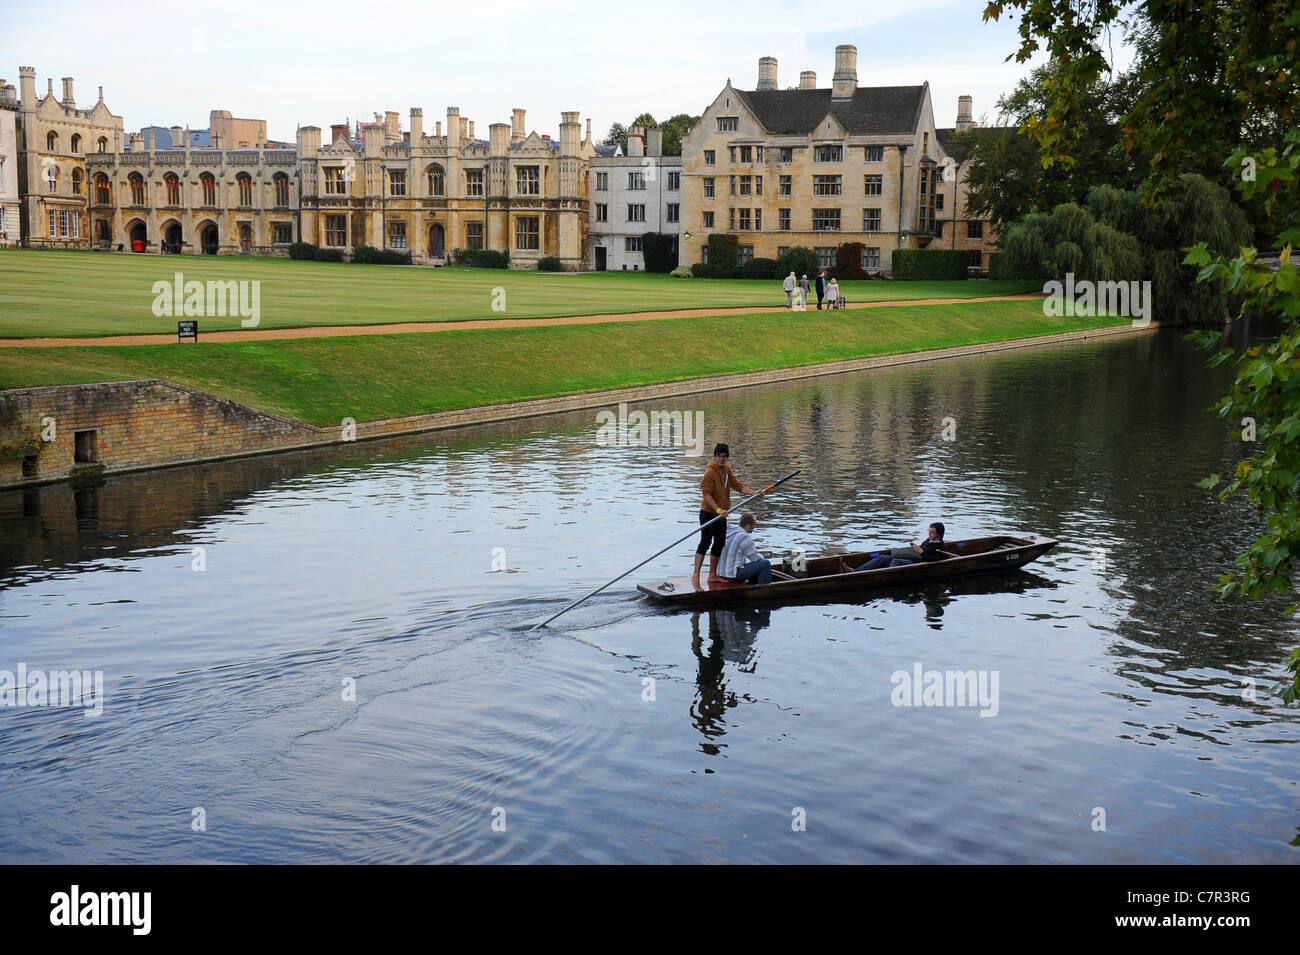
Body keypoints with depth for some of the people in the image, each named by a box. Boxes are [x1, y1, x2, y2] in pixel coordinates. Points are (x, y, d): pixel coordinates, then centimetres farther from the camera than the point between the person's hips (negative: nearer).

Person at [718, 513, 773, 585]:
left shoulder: (728, 532, 9)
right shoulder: (745, 537, -17)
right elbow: (756, 558, -9)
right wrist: (761, 556, 13)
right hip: (734, 575, -9)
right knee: (766, 564, -6)